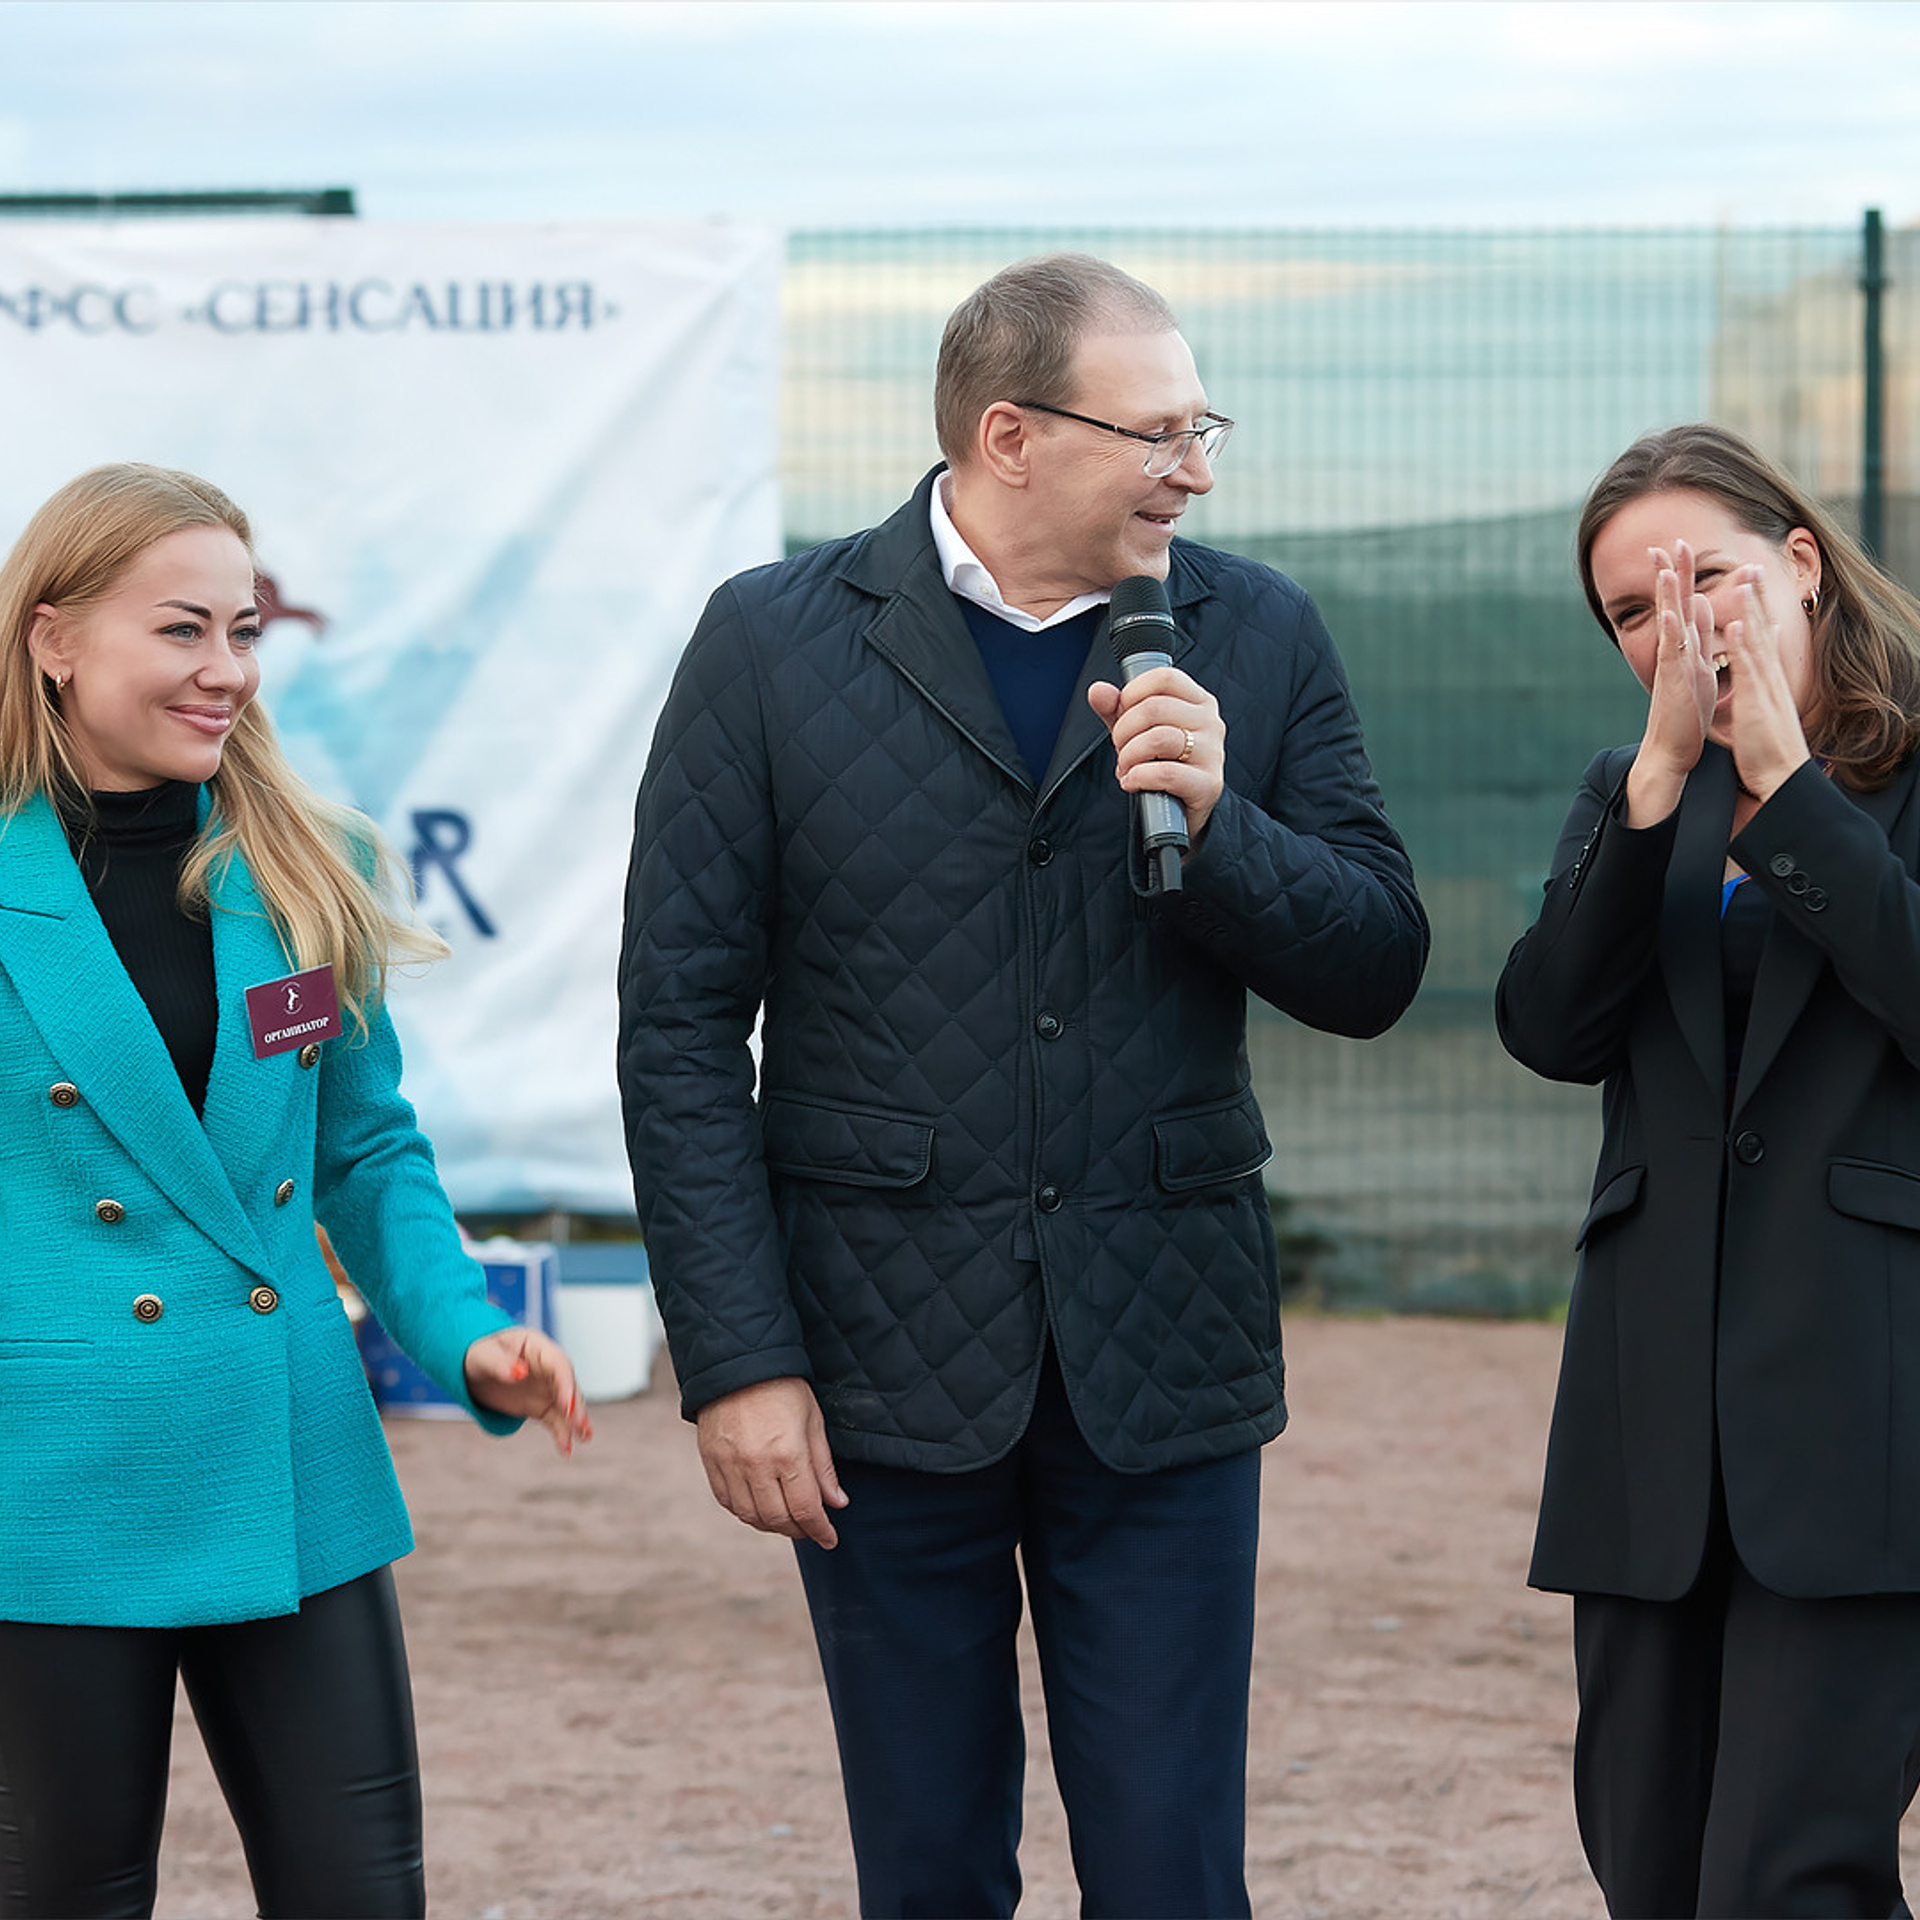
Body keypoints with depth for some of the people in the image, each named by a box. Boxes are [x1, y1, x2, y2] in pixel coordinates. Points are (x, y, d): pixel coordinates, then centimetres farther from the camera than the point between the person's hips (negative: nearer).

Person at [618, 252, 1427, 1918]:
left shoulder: (1257, 639, 5)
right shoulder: (777, 643, -2)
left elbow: (1375, 971, 5)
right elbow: (683, 1022, -3)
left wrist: (1215, 823, -14)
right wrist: (737, 1358, -8)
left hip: (1160, 1368, 1)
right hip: (888, 1365, -1)